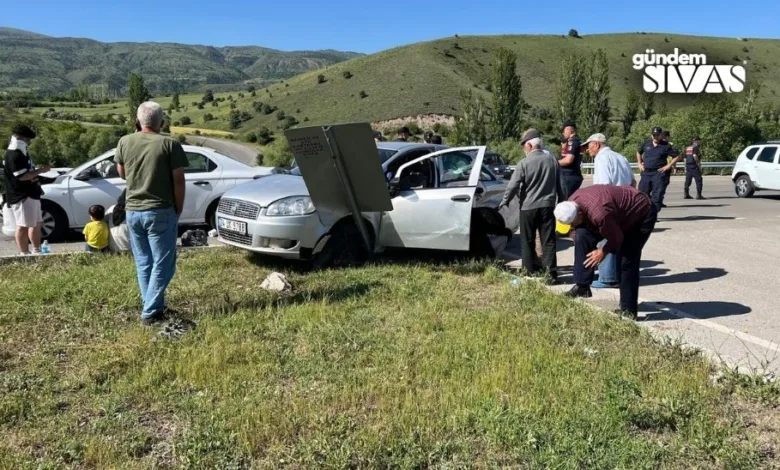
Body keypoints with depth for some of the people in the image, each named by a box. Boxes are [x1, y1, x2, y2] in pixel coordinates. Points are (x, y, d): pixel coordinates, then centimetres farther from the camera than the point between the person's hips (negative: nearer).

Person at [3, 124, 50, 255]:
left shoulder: (21, 153, 17)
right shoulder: (14, 155, -16)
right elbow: (22, 176, -23)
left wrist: (36, 174, 12)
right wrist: (40, 170, -15)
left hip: (31, 195, 11)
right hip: (22, 197, -11)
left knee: (37, 224, 17)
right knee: (23, 226, -8)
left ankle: (36, 251, 27)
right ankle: (24, 254, -6)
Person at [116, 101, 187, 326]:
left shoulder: (124, 142, 3)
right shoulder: (170, 144, -9)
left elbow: (122, 174, 16)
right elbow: (179, 181, -9)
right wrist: (178, 209, 3)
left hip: (133, 211, 5)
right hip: (161, 212, -5)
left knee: (143, 263, 15)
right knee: (162, 264, 3)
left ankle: (153, 307, 23)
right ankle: (150, 312, 0)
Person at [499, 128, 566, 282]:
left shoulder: (524, 163, -11)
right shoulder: (552, 160, 5)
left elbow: (513, 185, -10)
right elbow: (561, 185, 10)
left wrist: (505, 200, 5)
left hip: (528, 207, -4)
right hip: (547, 206, 4)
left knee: (528, 241, 9)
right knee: (548, 240, 5)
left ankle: (530, 270, 14)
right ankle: (551, 271, 2)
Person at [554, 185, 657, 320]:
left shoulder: (599, 214, -41)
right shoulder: (572, 205, -15)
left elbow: (617, 238, -25)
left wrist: (603, 251, -11)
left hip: (643, 212, -8)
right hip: (622, 212, 8)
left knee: (626, 262, -14)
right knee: (582, 236, -8)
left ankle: (629, 310, -3)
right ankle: (582, 286, -4)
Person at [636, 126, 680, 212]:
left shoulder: (666, 146, -3)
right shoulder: (646, 144, 9)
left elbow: (677, 156, -1)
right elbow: (638, 152, 26)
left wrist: (668, 166, -8)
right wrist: (640, 163, 16)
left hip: (659, 173, -4)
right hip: (646, 172, 4)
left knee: (657, 195, -6)